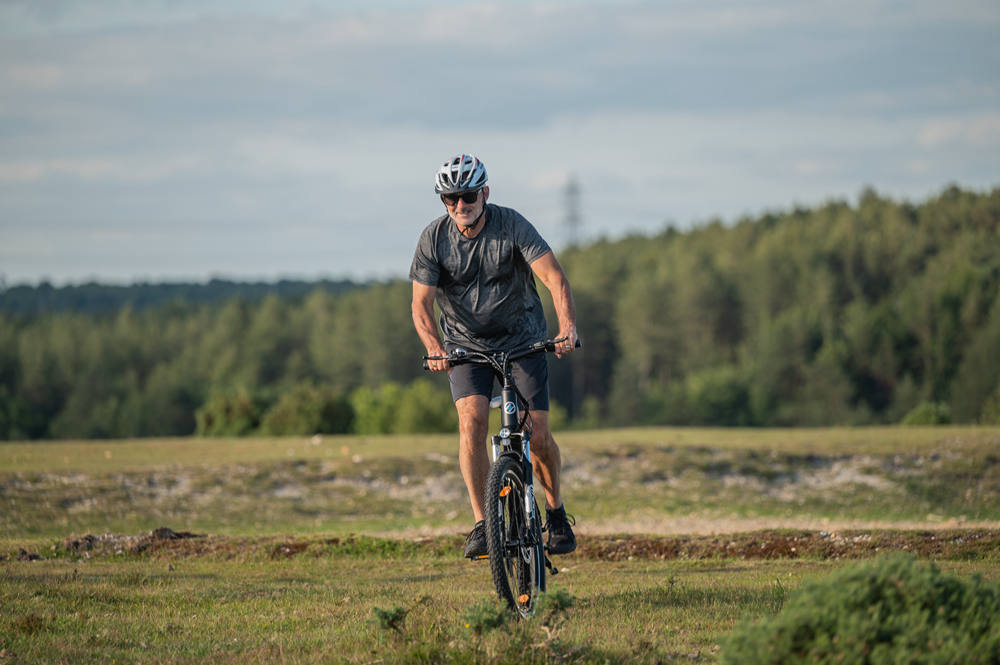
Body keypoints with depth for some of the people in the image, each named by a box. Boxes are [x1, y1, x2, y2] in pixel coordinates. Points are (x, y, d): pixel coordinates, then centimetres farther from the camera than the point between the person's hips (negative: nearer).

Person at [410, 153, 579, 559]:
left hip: (523, 338, -1)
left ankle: (555, 509, 20)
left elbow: (554, 277, -26)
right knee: (472, 421, -22)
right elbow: (421, 304, -15)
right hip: (466, 344, 1)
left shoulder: (512, 226, -18)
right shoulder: (434, 238, -13)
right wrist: (434, 349, -35)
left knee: (538, 435, -8)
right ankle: (481, 525, -18)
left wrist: (567, 328, -43)